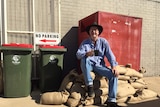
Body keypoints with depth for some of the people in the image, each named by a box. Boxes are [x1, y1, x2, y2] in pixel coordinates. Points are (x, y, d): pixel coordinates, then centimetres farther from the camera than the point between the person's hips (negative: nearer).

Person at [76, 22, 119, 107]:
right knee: (85, 59, -35)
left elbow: (110, 55, -3)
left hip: (99, 65, 1)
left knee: (114, 74, -22)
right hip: (88, 65, -1)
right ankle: (89, 85, -22)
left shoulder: (103, 41, 3)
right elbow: (78, 54, -12)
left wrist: (114, 66, -18)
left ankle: (111, 100, -13)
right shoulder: (85, 42, 1)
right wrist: (86, 54, -36)